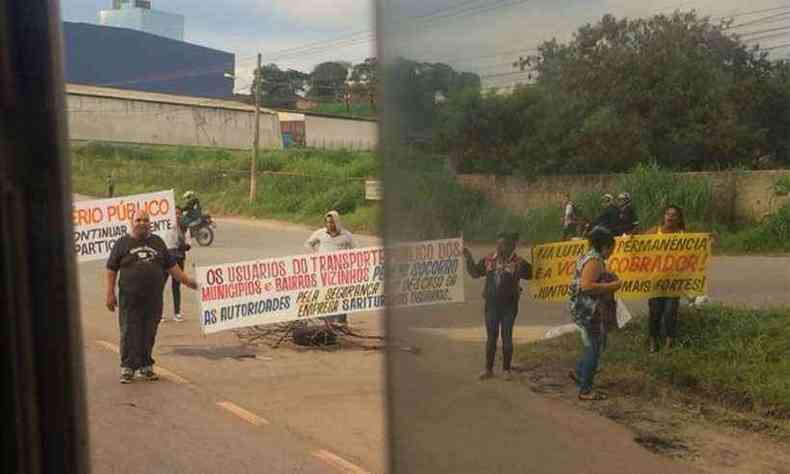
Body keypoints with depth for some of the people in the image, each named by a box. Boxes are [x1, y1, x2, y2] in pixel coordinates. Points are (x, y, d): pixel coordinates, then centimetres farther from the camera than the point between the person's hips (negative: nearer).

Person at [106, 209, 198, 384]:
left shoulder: (157, 242, 13)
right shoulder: (123, 243, 4)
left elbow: (171, 266, 17)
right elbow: (111, 270, 4)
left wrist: (186, 280, 10)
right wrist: (110, 294, -2)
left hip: (153, 299, 2)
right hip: (129, 299, -2)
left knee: (149, 334, 7)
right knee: (129, 333, -1)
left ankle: (146, 366, 18)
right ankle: (127, 368, 7)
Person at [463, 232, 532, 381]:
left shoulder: (517, 262, -8)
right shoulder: (488, 260, 4)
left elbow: (528, 274, -18)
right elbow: (475, 272, 14)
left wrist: (522, 267, -34)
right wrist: (469, 259, 4)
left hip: (509, 305, -3)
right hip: (491, 304, 3)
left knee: (507, 337, 5)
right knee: (491, 336, 9)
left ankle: (506, 369, 18)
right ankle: (488, 369, 19)